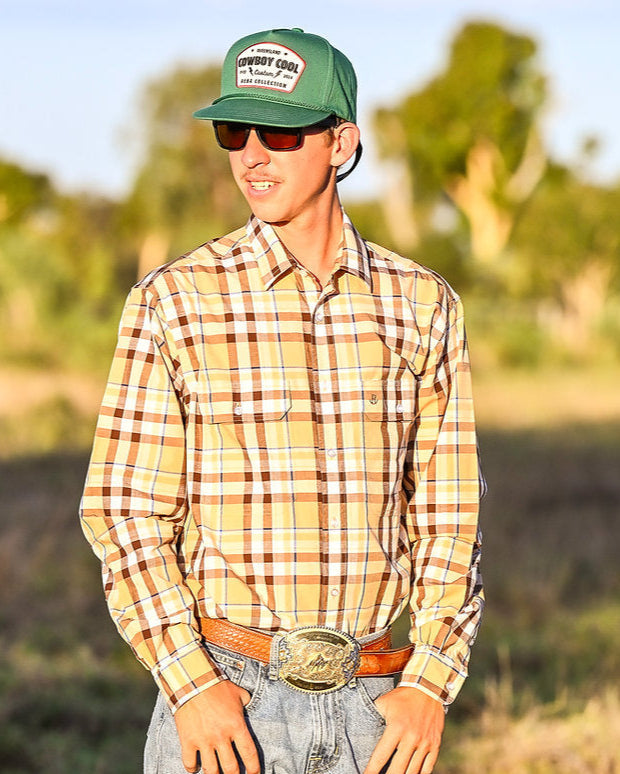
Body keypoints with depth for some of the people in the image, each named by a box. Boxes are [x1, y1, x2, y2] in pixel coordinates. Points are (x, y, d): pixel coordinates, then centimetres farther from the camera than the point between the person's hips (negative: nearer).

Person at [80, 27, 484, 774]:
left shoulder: (423, 306, 5)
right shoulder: (174, 301, -3)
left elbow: (447, 514, 7)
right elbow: (124, 513, -4)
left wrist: (432, 684, -4)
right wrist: (191, 686, -14)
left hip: (374, 710, 3)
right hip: (222, 706, -2)